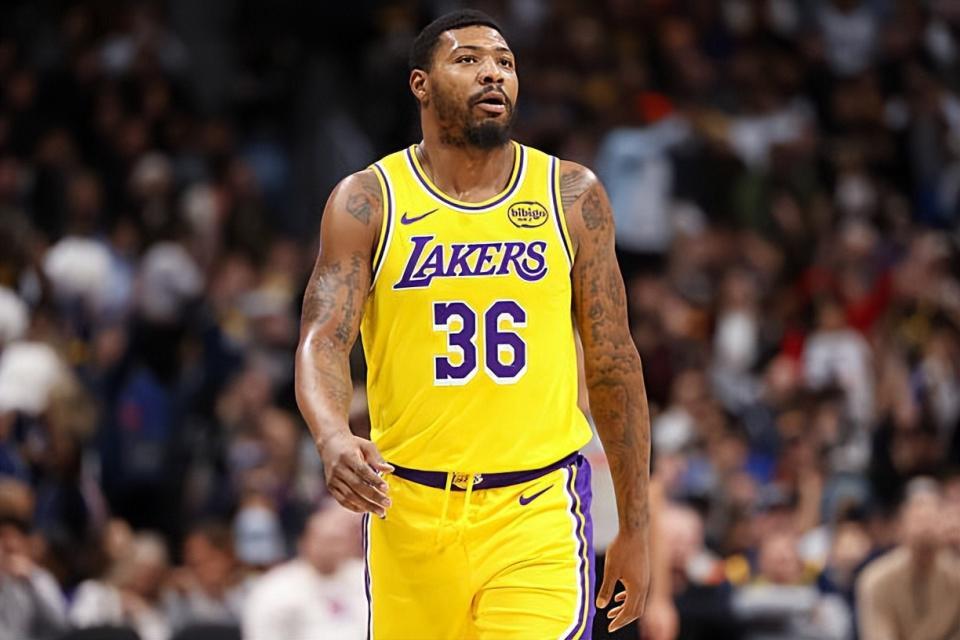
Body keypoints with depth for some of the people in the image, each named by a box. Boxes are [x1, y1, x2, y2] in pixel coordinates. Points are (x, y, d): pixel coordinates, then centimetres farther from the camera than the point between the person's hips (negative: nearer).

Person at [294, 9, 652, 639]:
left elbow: (613, 363, 8)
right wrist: (333, 438, -32)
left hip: (537, 511, -1)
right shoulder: (368, 202, 0)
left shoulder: (572, 195, 4)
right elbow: (323, 342, -9)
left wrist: (635, 526, 7)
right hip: (408, 506, 1)